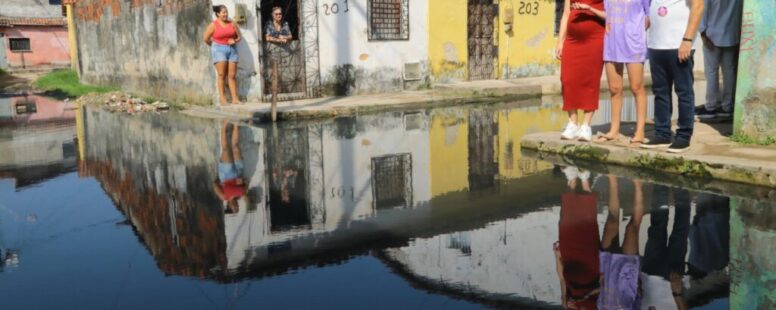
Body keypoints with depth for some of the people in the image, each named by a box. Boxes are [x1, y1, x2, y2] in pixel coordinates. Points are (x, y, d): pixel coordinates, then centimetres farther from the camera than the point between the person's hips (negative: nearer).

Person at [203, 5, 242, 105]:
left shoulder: (232, 24, 8)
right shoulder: (214, 25, -1)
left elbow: (239, 36, 13)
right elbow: (206, 39, 1)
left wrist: (234, 41, -7)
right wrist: (215, 46, 9)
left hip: (232, 49, 3)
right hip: (219, 50, -3)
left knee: (232, 75, 1)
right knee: (221, 74, -7)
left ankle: (235, 99, 1)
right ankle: (222, 98, -6)